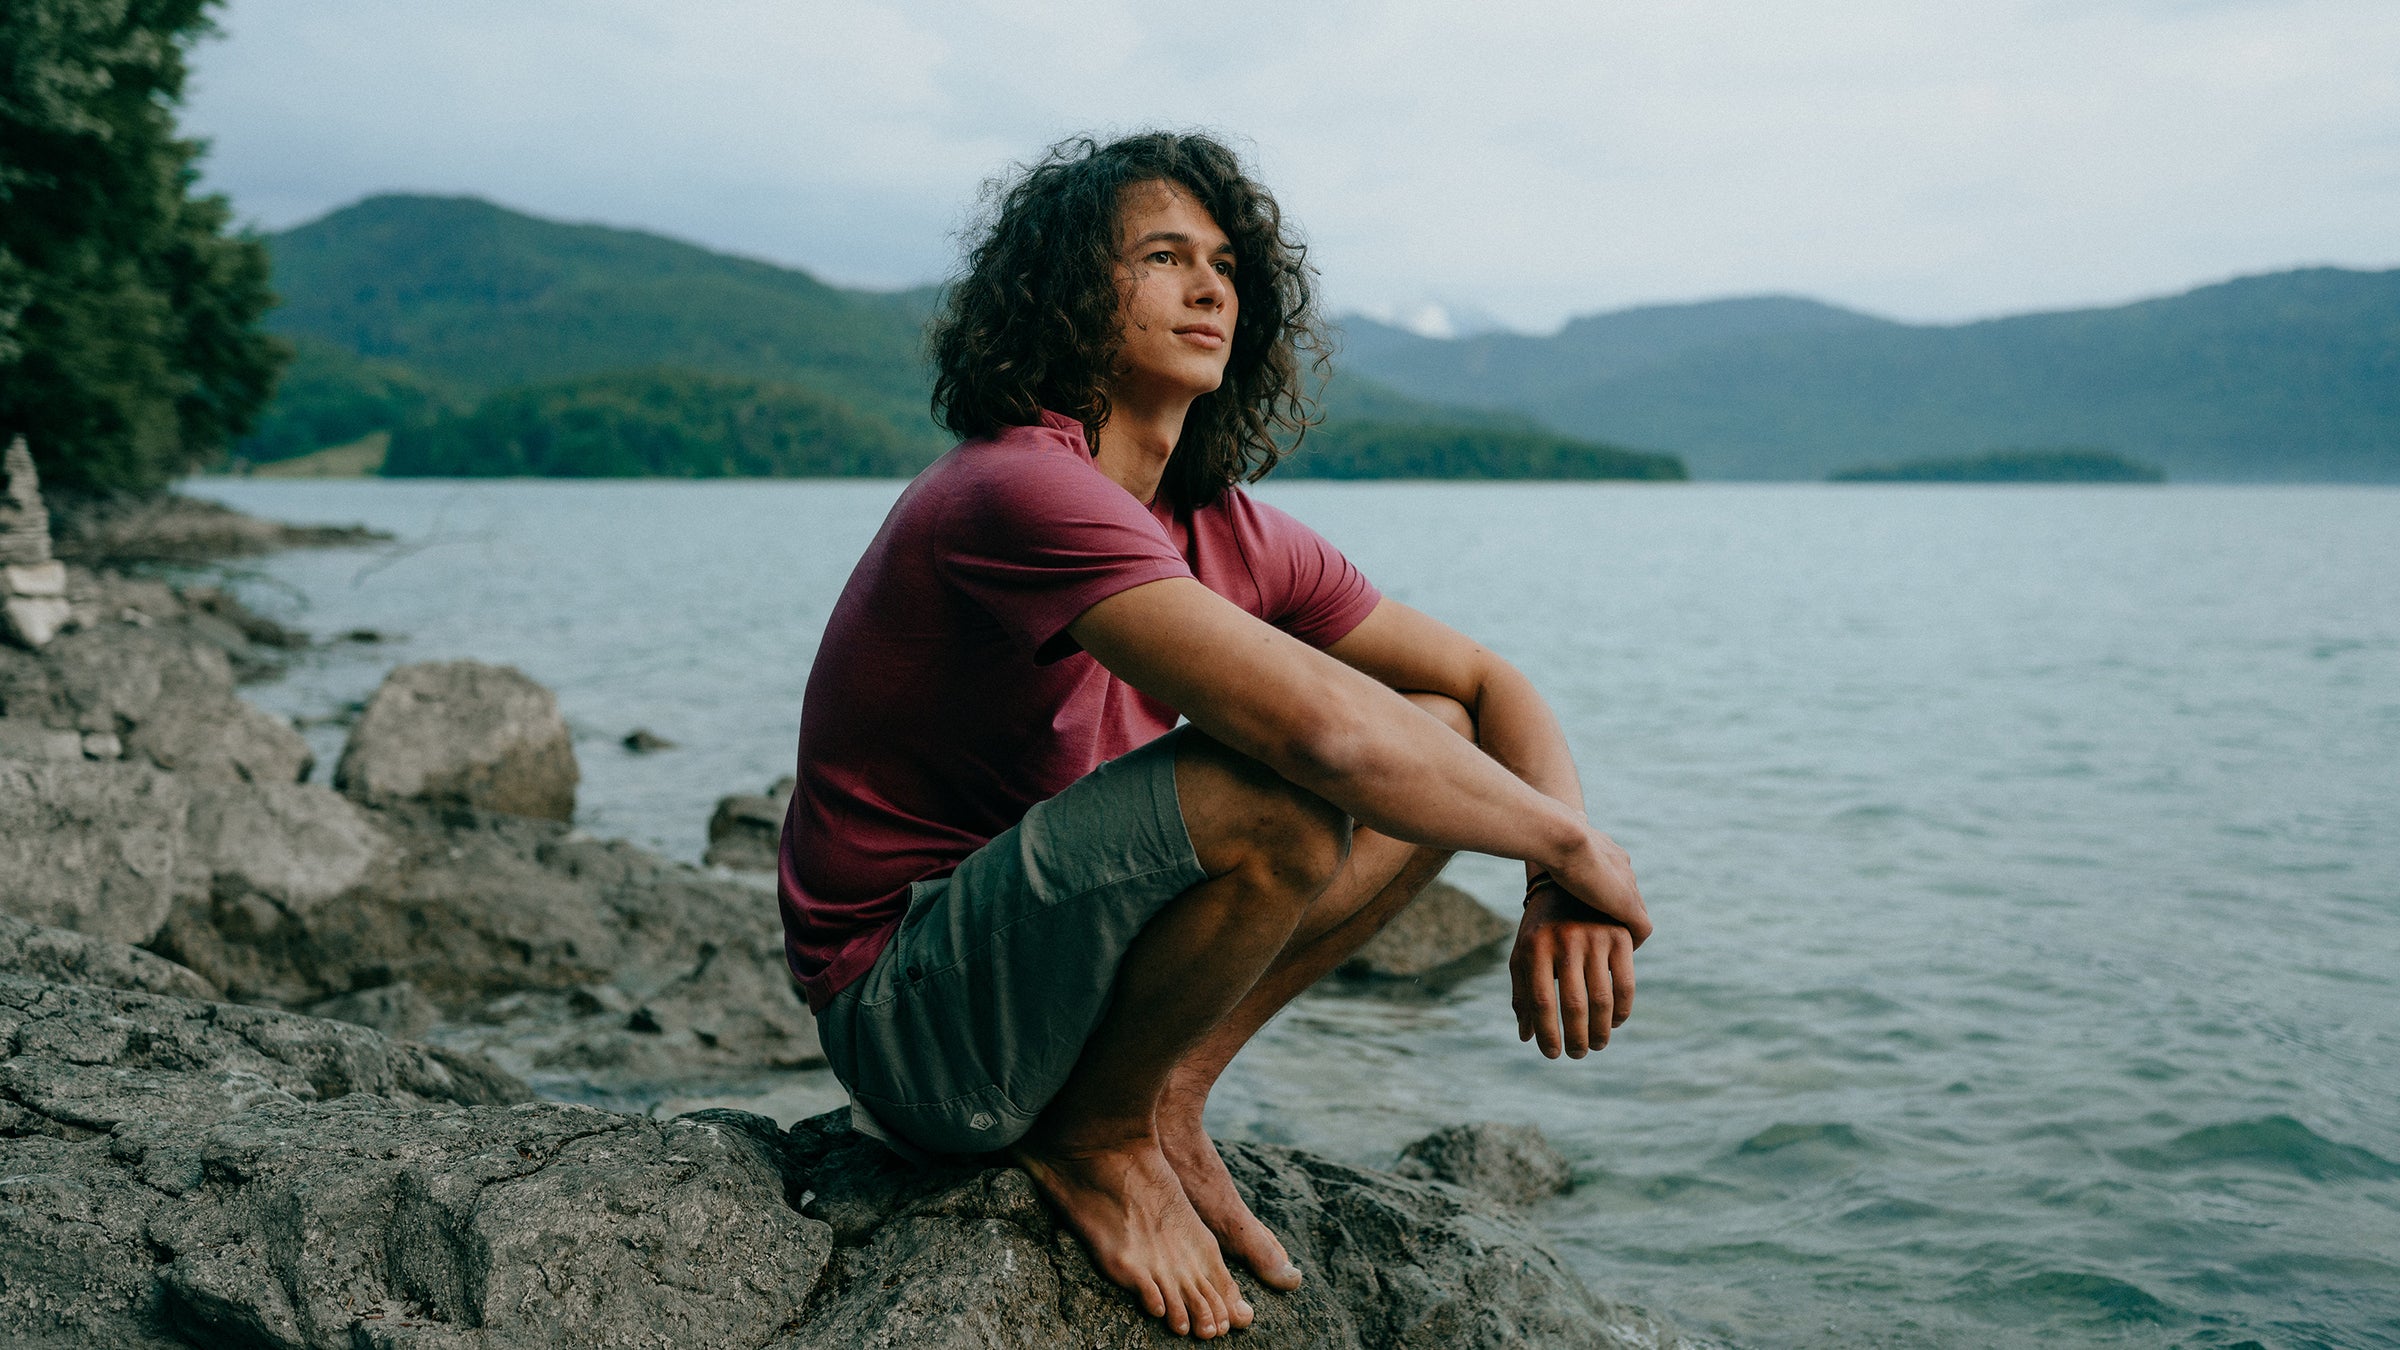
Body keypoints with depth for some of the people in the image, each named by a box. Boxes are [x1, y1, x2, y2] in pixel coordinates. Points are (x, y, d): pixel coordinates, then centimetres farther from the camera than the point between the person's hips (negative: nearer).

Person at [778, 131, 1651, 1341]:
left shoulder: (1233, 535, 3)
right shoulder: (1020, 490, -24)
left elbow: (1488, 686, 7)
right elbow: (1325, 730, -33)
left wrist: (1563, 891, -13)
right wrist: (1573, 847, -19)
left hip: (1047, 957, 8)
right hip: (911, 1022, -8)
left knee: (1440, 747, 0)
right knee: (1277, 787, -31)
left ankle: (1163, 1104, 3)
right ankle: (1095, 1138, -5)